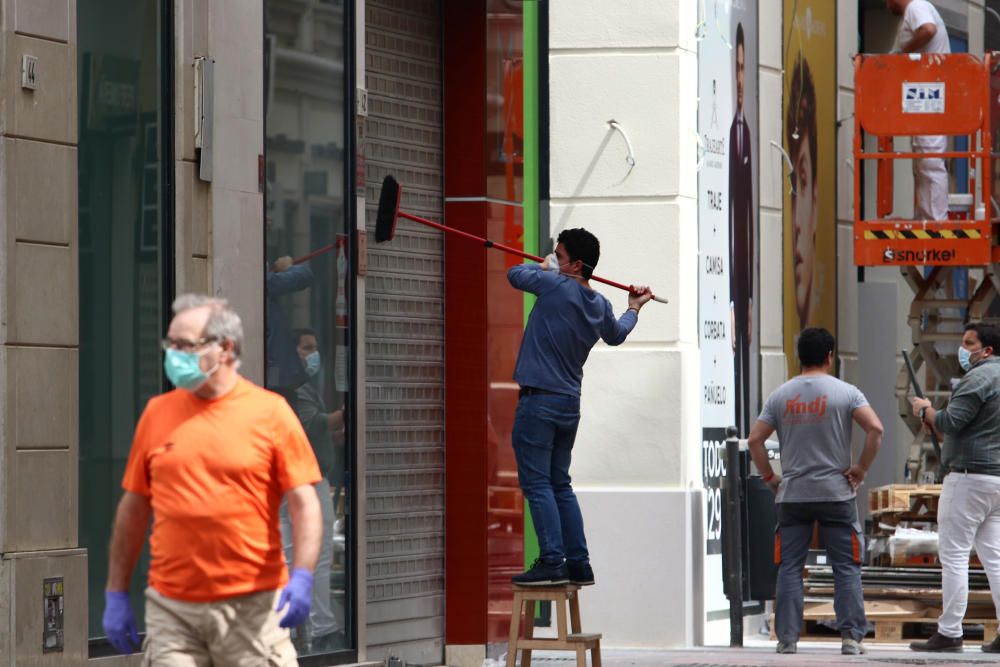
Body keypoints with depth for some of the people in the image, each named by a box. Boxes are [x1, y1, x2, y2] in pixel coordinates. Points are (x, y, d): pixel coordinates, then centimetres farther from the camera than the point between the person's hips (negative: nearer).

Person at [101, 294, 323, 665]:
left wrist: (302, 576, -16)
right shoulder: (157, 413, 9)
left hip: (253, 606, -2)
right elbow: (134, 507, 13)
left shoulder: (270, 411, 0)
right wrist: (116, 594, 11)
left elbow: (304, 503, -3)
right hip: (171, 609, 3)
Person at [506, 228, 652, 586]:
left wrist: (543, 267, 22)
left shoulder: (555, 285, -14)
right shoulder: (600, 306, 8)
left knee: (537, 484, -6)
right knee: (560, 485, 15)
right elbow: (616, 334, 32)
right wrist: (634, 309, 52)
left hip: (539, 402, -8)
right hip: (570, 404, 8)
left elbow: (514, 274, 2)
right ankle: (579, 564, 13)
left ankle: (552, 562, -13)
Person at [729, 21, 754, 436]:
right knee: (735, 370, -8)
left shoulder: (746, 131, 13)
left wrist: (750, 298, 14)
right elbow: (730, 211, -12)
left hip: (745, 277, 7)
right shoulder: (730, 132, -9)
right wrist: (731, 301, -15)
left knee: (747, 375, 6)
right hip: (732, 282, -7)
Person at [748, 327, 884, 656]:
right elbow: (875, 428, -15)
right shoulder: (844, 393, -3)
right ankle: (851, 637, -2)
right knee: (846, 568, 3)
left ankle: (787, 638, 3)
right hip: (836, 494, -2)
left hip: (792, 496, 2)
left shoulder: (780, 395, 5)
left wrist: (768, 476, 11)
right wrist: (862, 468, -5)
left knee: (790, 568, 6)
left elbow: (755, 439, 3)